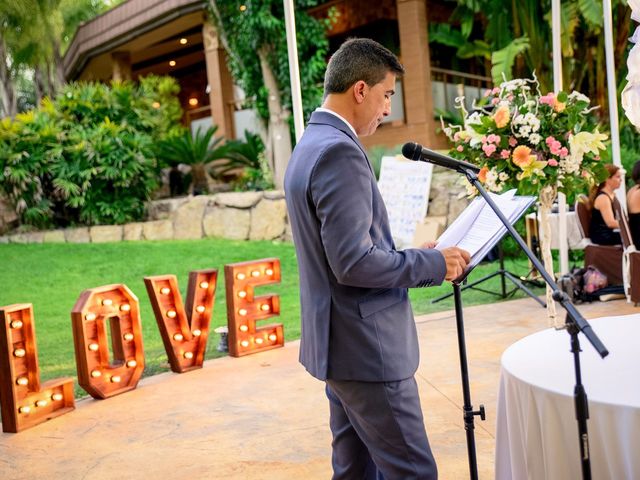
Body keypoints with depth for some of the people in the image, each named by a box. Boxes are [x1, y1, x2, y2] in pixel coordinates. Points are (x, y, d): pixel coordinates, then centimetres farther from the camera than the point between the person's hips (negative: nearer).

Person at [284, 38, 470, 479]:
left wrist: (418, 260, 15)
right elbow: (353, 262, -25)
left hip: (338, 343, 10)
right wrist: (434, 263, -12)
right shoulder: (340, 151, -19)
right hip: (368, 348, -10)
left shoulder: (309, 146, 13)